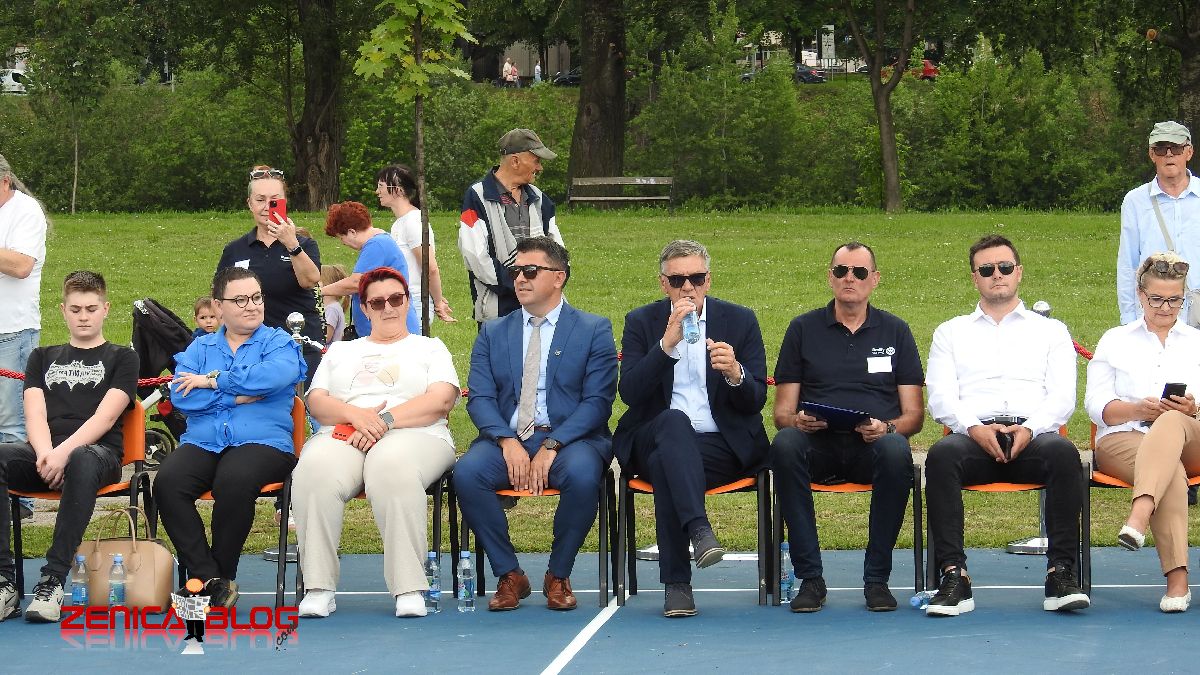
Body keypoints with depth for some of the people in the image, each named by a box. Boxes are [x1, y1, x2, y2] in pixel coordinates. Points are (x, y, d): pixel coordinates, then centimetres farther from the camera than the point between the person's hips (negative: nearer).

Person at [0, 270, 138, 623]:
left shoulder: (121, 358, 17)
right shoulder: (43, 358, 27)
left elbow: (105, 417, 0)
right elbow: (35, 414, 11)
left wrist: (64, 452, -18)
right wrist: (45, 454, -13)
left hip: (98, 452, -3)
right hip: (44, 453, 3)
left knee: (81, 462, -42)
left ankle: (53, 581, -44)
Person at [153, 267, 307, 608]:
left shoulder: (279, 343, 13)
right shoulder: (200, 348, 21)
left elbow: (272, 376, -13)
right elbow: (181, 397, 2)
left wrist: (212, 381, -5)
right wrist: (236, 397, -6)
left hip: (262, 442, -3)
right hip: (202, 443, 3)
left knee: (234, 480, -37)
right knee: (167, 482, -30)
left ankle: (223, 573, -18)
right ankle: (206, 575, -23)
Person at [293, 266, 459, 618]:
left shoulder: (430, 348, 22)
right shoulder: (340, 351, 30)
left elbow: (441, 401, 3)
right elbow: (316, 402, 14)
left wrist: (385, 421, -10)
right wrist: (356, 414, -8)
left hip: (412, 435, -2)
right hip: (343, 437, 2)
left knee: (391, 466, -42)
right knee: (315, 470, -36)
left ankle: (409, 589, -40)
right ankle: (318, 587, -33)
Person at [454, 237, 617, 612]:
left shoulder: (594, 330, 7)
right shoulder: (493, 334, 17)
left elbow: (597, 401, -3)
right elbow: (480, 398, 6)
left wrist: (551, 447, -17)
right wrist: (507, 442, -15)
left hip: (569, 437, -2)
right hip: (506, 437, 2)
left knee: (582, 474, -36)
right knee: (467, 472, -29)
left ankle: (558, 576, -14)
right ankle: (509, 575, -14)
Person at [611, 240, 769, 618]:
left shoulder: (740, 321, 8)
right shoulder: (642, 322, 8)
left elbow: (756, 401, 2)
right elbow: (629, 392, -8)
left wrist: (735, 373, -22)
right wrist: (667, 343, -19)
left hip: (723, 446, 0)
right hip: (652, 441, 0)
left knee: (665, 462, -33)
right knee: (674, 421, -37)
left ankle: (676, 583, -35)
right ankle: (699, 530, -53)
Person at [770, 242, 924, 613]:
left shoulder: (895, 331, 16)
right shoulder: (804, 329, 16)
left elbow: (914, 414, 11)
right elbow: (782, 412, 12)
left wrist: (887, 427, -12)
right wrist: (797, 421, -13)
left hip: (873, 443, 0)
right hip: (817, 443, 0)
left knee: (897, 451, -37)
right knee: (784, 445, -35)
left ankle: (877, 578, -24)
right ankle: (810, 577, -29)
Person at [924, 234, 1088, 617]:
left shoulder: (1050, 331, 24)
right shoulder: (951, 333, 26)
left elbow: (1062, 397, 10)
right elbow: (941, 397, 11)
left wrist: (1030, 429, -12)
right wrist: (975, 428, -11)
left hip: (1033, 435, 0)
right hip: (973, 436, 0)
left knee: (1063, 452, -36)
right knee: (942, 455, -36)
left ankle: (1061, 574, -34)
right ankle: (954, 578, -37)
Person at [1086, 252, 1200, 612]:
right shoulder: (1115, 340, 22)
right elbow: (1097, 404, 8)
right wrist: (1138, 409, -12)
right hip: (1123, 438, 0)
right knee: (1171, 473, -39)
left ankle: (1139, 515, -65)